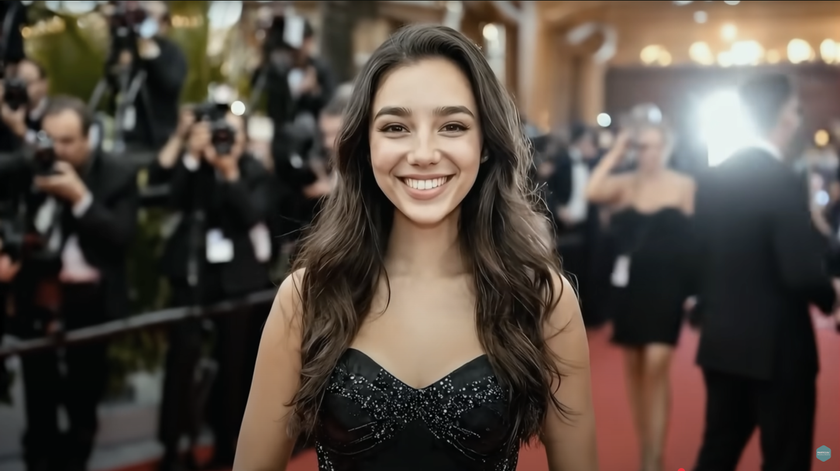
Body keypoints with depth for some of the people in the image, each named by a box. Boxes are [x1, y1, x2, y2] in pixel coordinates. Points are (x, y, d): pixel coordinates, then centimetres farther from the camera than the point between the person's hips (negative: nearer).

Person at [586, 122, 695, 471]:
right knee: (634, 368, 9)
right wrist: (617, 152, -12)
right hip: (628, 285, 3)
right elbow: (592, 193, -20)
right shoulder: (623, 184, 2)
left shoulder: (684, 186, -1)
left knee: (656, 367, -12)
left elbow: (695, 236, 0)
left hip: (666, 287, -3)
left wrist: (694, 285, -5)